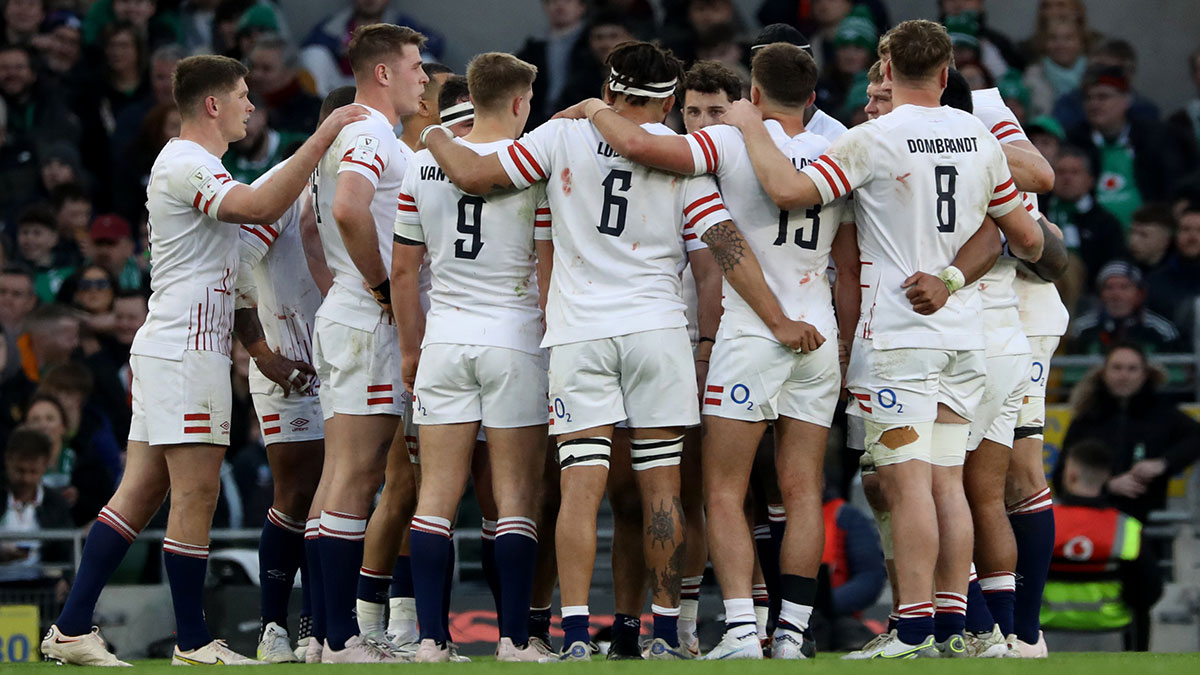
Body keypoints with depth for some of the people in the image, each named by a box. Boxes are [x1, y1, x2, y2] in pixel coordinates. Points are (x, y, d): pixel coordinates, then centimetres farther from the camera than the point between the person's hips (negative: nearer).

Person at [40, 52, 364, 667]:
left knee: (140, 493, 7)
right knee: (195, 495, -7)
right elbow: (260, 208, -28)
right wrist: (321, 138, -25)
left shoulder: (188, 165, 21)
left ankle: (71, 629, 5)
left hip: (167, 347, 10)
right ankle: (192, 644, -3)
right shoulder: (187, 166, -12)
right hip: (184, 350, -10)